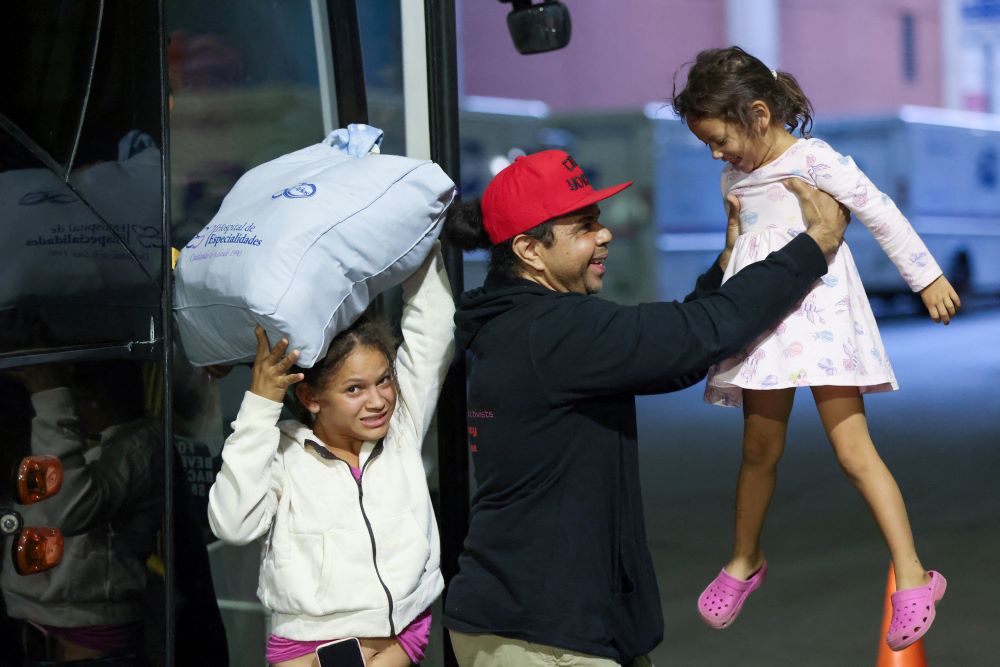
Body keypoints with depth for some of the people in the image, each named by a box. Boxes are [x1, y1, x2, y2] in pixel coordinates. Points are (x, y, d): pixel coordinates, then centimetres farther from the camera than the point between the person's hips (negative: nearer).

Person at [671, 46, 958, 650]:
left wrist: (927, 277, -5)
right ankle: (745, 561, 30)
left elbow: (881, 214, -8)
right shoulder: (735, 179, 9)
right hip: (764, 325, 6)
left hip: (820, 319, -6)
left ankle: (913, 575, -5)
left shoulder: (813, 159, -11)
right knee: (759, 451, 11)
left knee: (854, 449, -10)